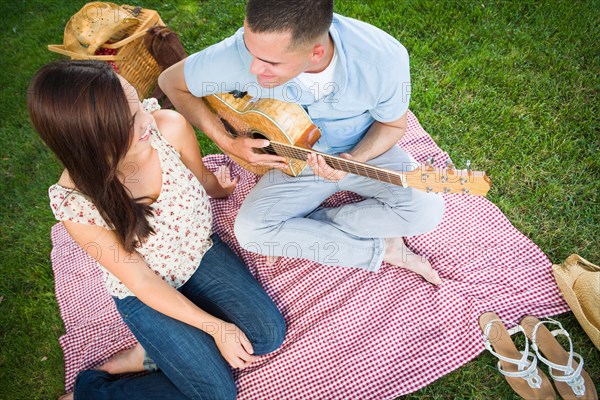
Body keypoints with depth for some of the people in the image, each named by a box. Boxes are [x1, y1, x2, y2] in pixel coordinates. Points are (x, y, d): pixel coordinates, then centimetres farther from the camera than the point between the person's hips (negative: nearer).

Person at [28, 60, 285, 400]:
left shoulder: (170, 127, -26)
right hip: (146, 294, -3)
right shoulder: (75, 203, -30)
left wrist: (221, 188, 21)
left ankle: (153, 354, 5)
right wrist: (216, 327, -18)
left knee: (269, 334, -8)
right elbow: (142, 281, -19)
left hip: (201, 251, 4)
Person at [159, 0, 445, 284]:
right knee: (250, 230, -20)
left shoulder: (384, 58, -30)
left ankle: (302, 228, -7)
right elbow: (171, 82, -12)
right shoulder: (242, 51, -29)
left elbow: (392, 124, -9)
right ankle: (383, 249, -9)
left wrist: (355, 161, -28)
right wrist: (227, 142, -20)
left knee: (427, 210, -24)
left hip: (364, 152, 0)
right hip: (297, 159, 1)